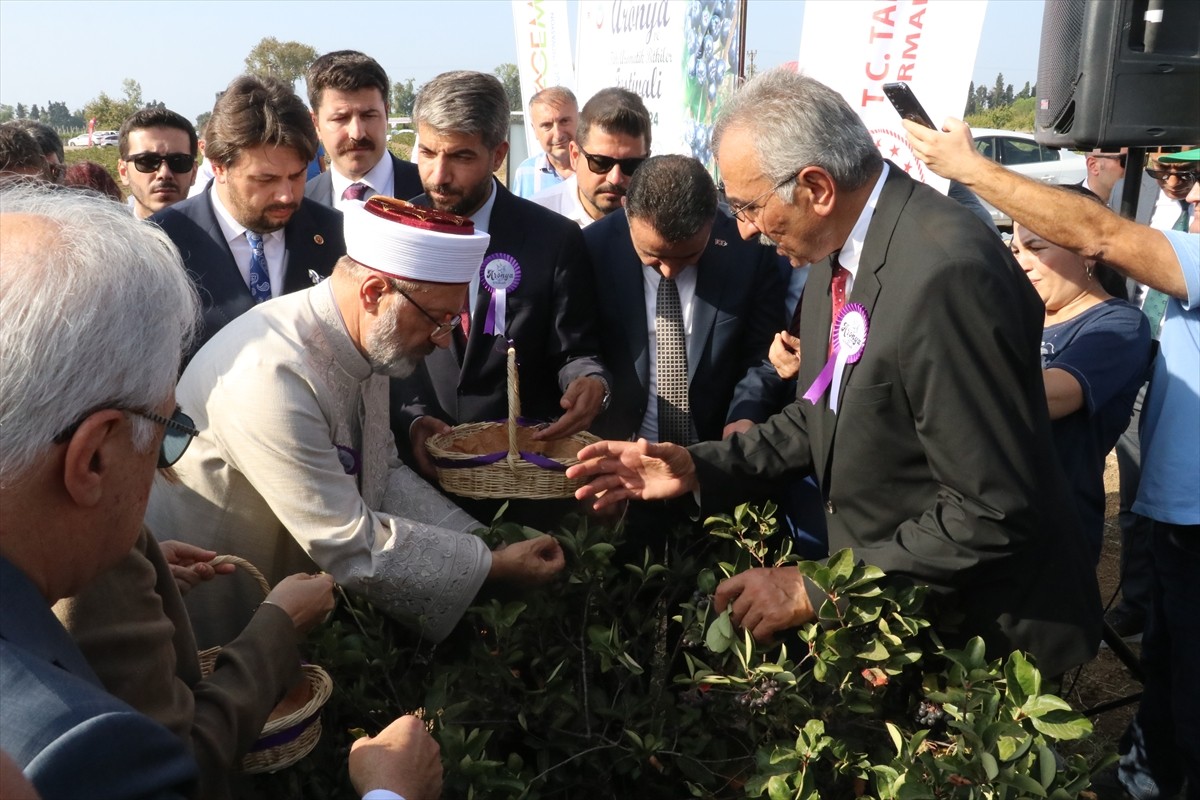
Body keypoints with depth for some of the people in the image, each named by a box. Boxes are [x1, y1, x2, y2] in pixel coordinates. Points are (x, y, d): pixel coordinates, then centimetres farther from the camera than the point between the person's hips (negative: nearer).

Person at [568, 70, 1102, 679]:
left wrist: (816, 591, -22)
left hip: (983, 627, -7)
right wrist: (699, 467, -3)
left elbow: (992, 510, -28)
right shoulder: (836, 250, -1)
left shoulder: (949, 273, -29)